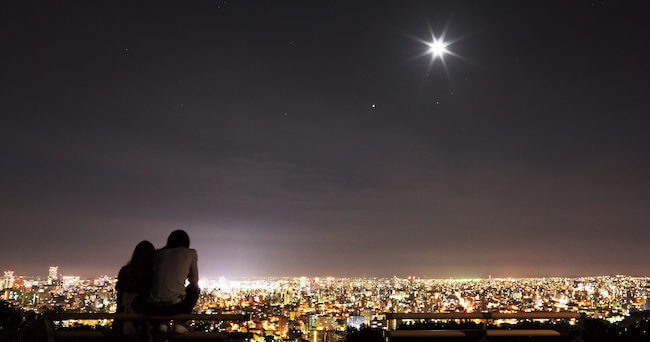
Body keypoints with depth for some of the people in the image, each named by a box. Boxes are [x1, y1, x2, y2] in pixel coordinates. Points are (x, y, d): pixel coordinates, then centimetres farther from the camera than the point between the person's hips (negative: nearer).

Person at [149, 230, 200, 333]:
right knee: (194, 288, 28)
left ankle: (162, 323, 16)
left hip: (154, 308, 4)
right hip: (176, 306, -3)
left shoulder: (158, 253, 16)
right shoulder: (191, 253, 8)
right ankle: (180, 323, 15)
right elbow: (194, 281, 15)